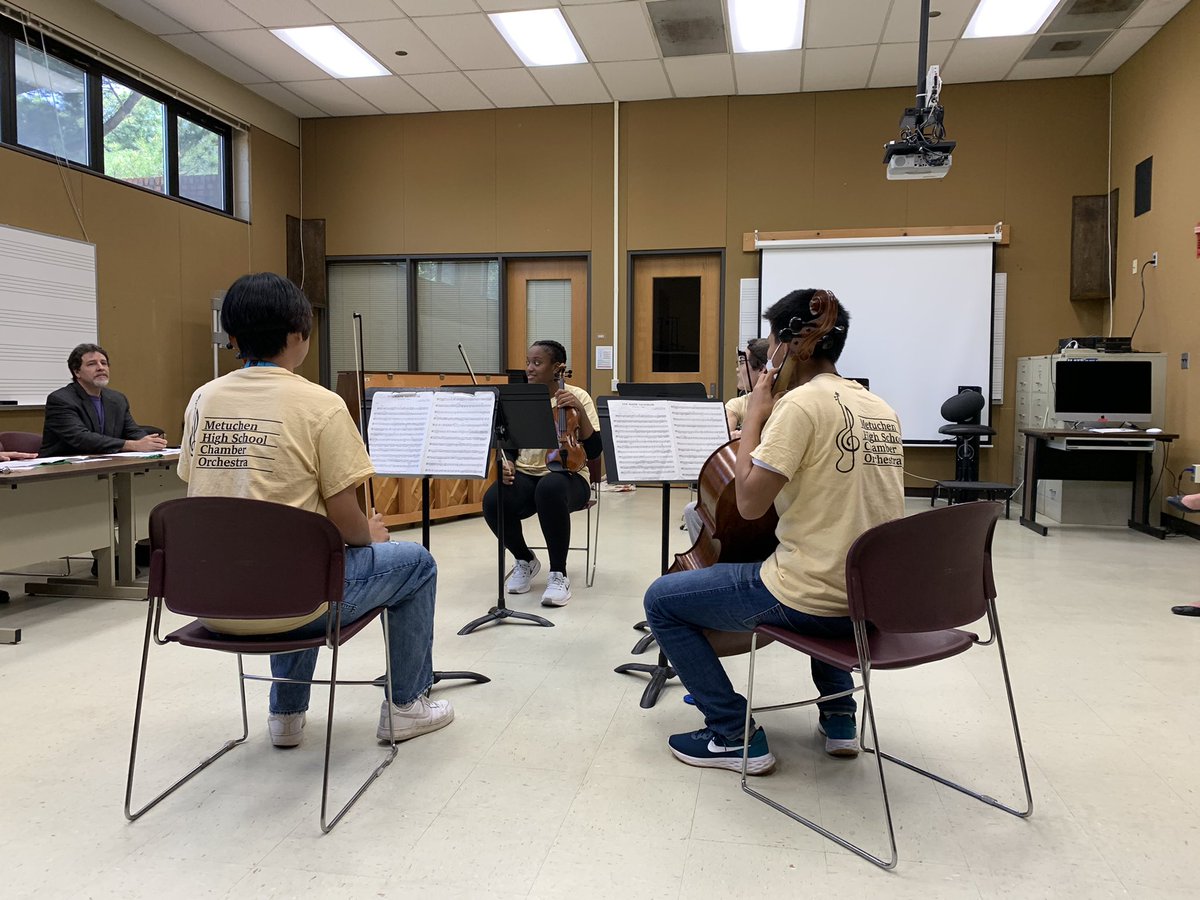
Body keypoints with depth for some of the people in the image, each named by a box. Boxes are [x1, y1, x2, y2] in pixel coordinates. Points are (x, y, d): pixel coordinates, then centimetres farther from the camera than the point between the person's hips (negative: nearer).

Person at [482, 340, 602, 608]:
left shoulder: (577, 396, -4)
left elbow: (593, 451, -11)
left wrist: (580, 411, -23)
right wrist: (507, 464, -9)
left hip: (566, 476, -4)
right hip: (525, 475, 4)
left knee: (550, 489, -41)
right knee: (493, 501, -29)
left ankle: (558, 573, -22)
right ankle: (525, 560, 3)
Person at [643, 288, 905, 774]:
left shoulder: (803, 401, -17)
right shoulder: (881, 407, 8)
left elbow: (749, 502, -19)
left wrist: (755, 416, -9)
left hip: (810, 599, -8)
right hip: (872, 598, 8)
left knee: (661, 600, 6)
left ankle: (735, 735, 9)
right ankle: (839, 717, 36)